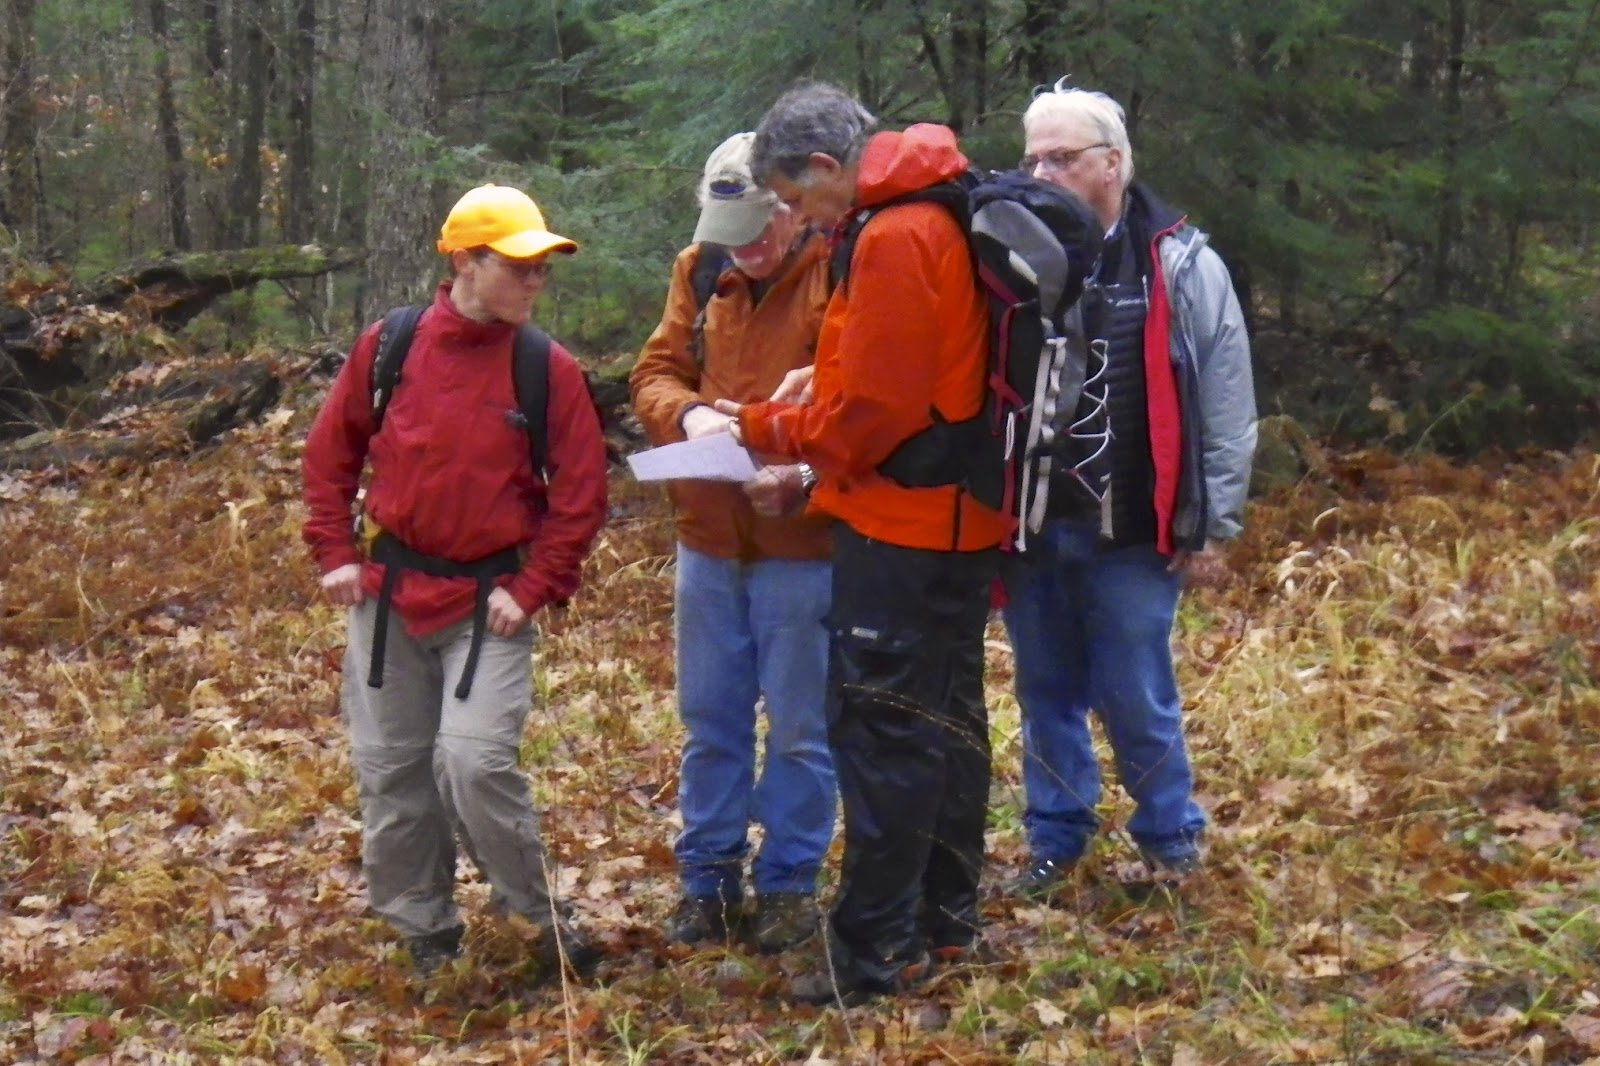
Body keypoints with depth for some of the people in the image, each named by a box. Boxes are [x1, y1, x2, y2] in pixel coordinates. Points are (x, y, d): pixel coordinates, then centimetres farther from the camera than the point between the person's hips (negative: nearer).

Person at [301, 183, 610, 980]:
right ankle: (423, 929, 24)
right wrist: (335, 554, 3)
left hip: (488, 602, -3)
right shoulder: (389, 347, -1)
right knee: (390, 767, 8)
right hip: (387, 591, 3)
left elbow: (581, 495, -2)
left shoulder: (549, 371, -5)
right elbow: (329, 455, 10)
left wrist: (532, 590, -8)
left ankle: (535, 917, 3)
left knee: (474, 759, -16)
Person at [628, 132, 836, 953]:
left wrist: (802, 470, -30)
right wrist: (688, 413, -13)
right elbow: (654, 373, 9)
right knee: (709, 723, 14)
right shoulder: (699, 271, 8)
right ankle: (707, 877, 25)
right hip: (707, 540, 5)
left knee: (799, 730, 5)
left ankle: (789, 881, 18)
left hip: (801, 544, -5)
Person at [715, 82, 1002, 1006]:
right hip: (961, 518, 10)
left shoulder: (893, 241, -19)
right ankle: (946, 920, 27)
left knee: (880, 732, -5)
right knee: (947, 719, 16)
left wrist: (770, 430, -6)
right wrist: (810, 408, 8)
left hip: (901, 527, -10)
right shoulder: (944, 219, 12)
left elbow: (871, 413, -21)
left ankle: (877, 954, -1)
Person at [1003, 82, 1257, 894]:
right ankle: (1056, 837, 27)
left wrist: (1213, 525, -2)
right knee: (1045, 695, 12)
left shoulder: (1183, 267, -2)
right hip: (1028, 527, 3)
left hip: (1132, 533, -3)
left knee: (1135, 700, 3)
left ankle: (1170, 839, 21)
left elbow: (1227, 409, -1)